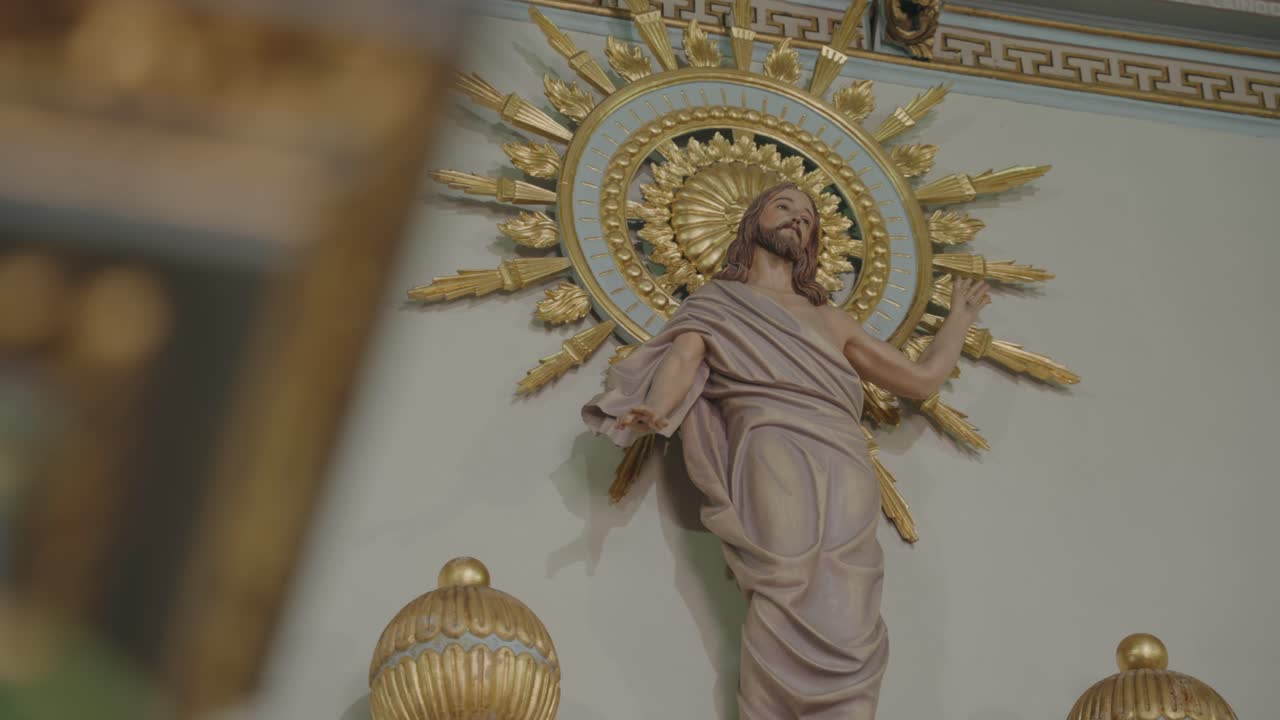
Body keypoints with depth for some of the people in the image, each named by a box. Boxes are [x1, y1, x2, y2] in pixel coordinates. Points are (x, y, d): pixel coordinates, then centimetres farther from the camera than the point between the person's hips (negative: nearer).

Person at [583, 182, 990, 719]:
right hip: (773, 463, -3)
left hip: (845, 472, 4)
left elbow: (923, 377, 33)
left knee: (845, 633, -13)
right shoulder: (716, 303, 22)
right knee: (787, 622, -20)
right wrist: (656, 411, -20)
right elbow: (684, 355, 1)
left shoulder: (829, 320, 33)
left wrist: (959, 315, 44)